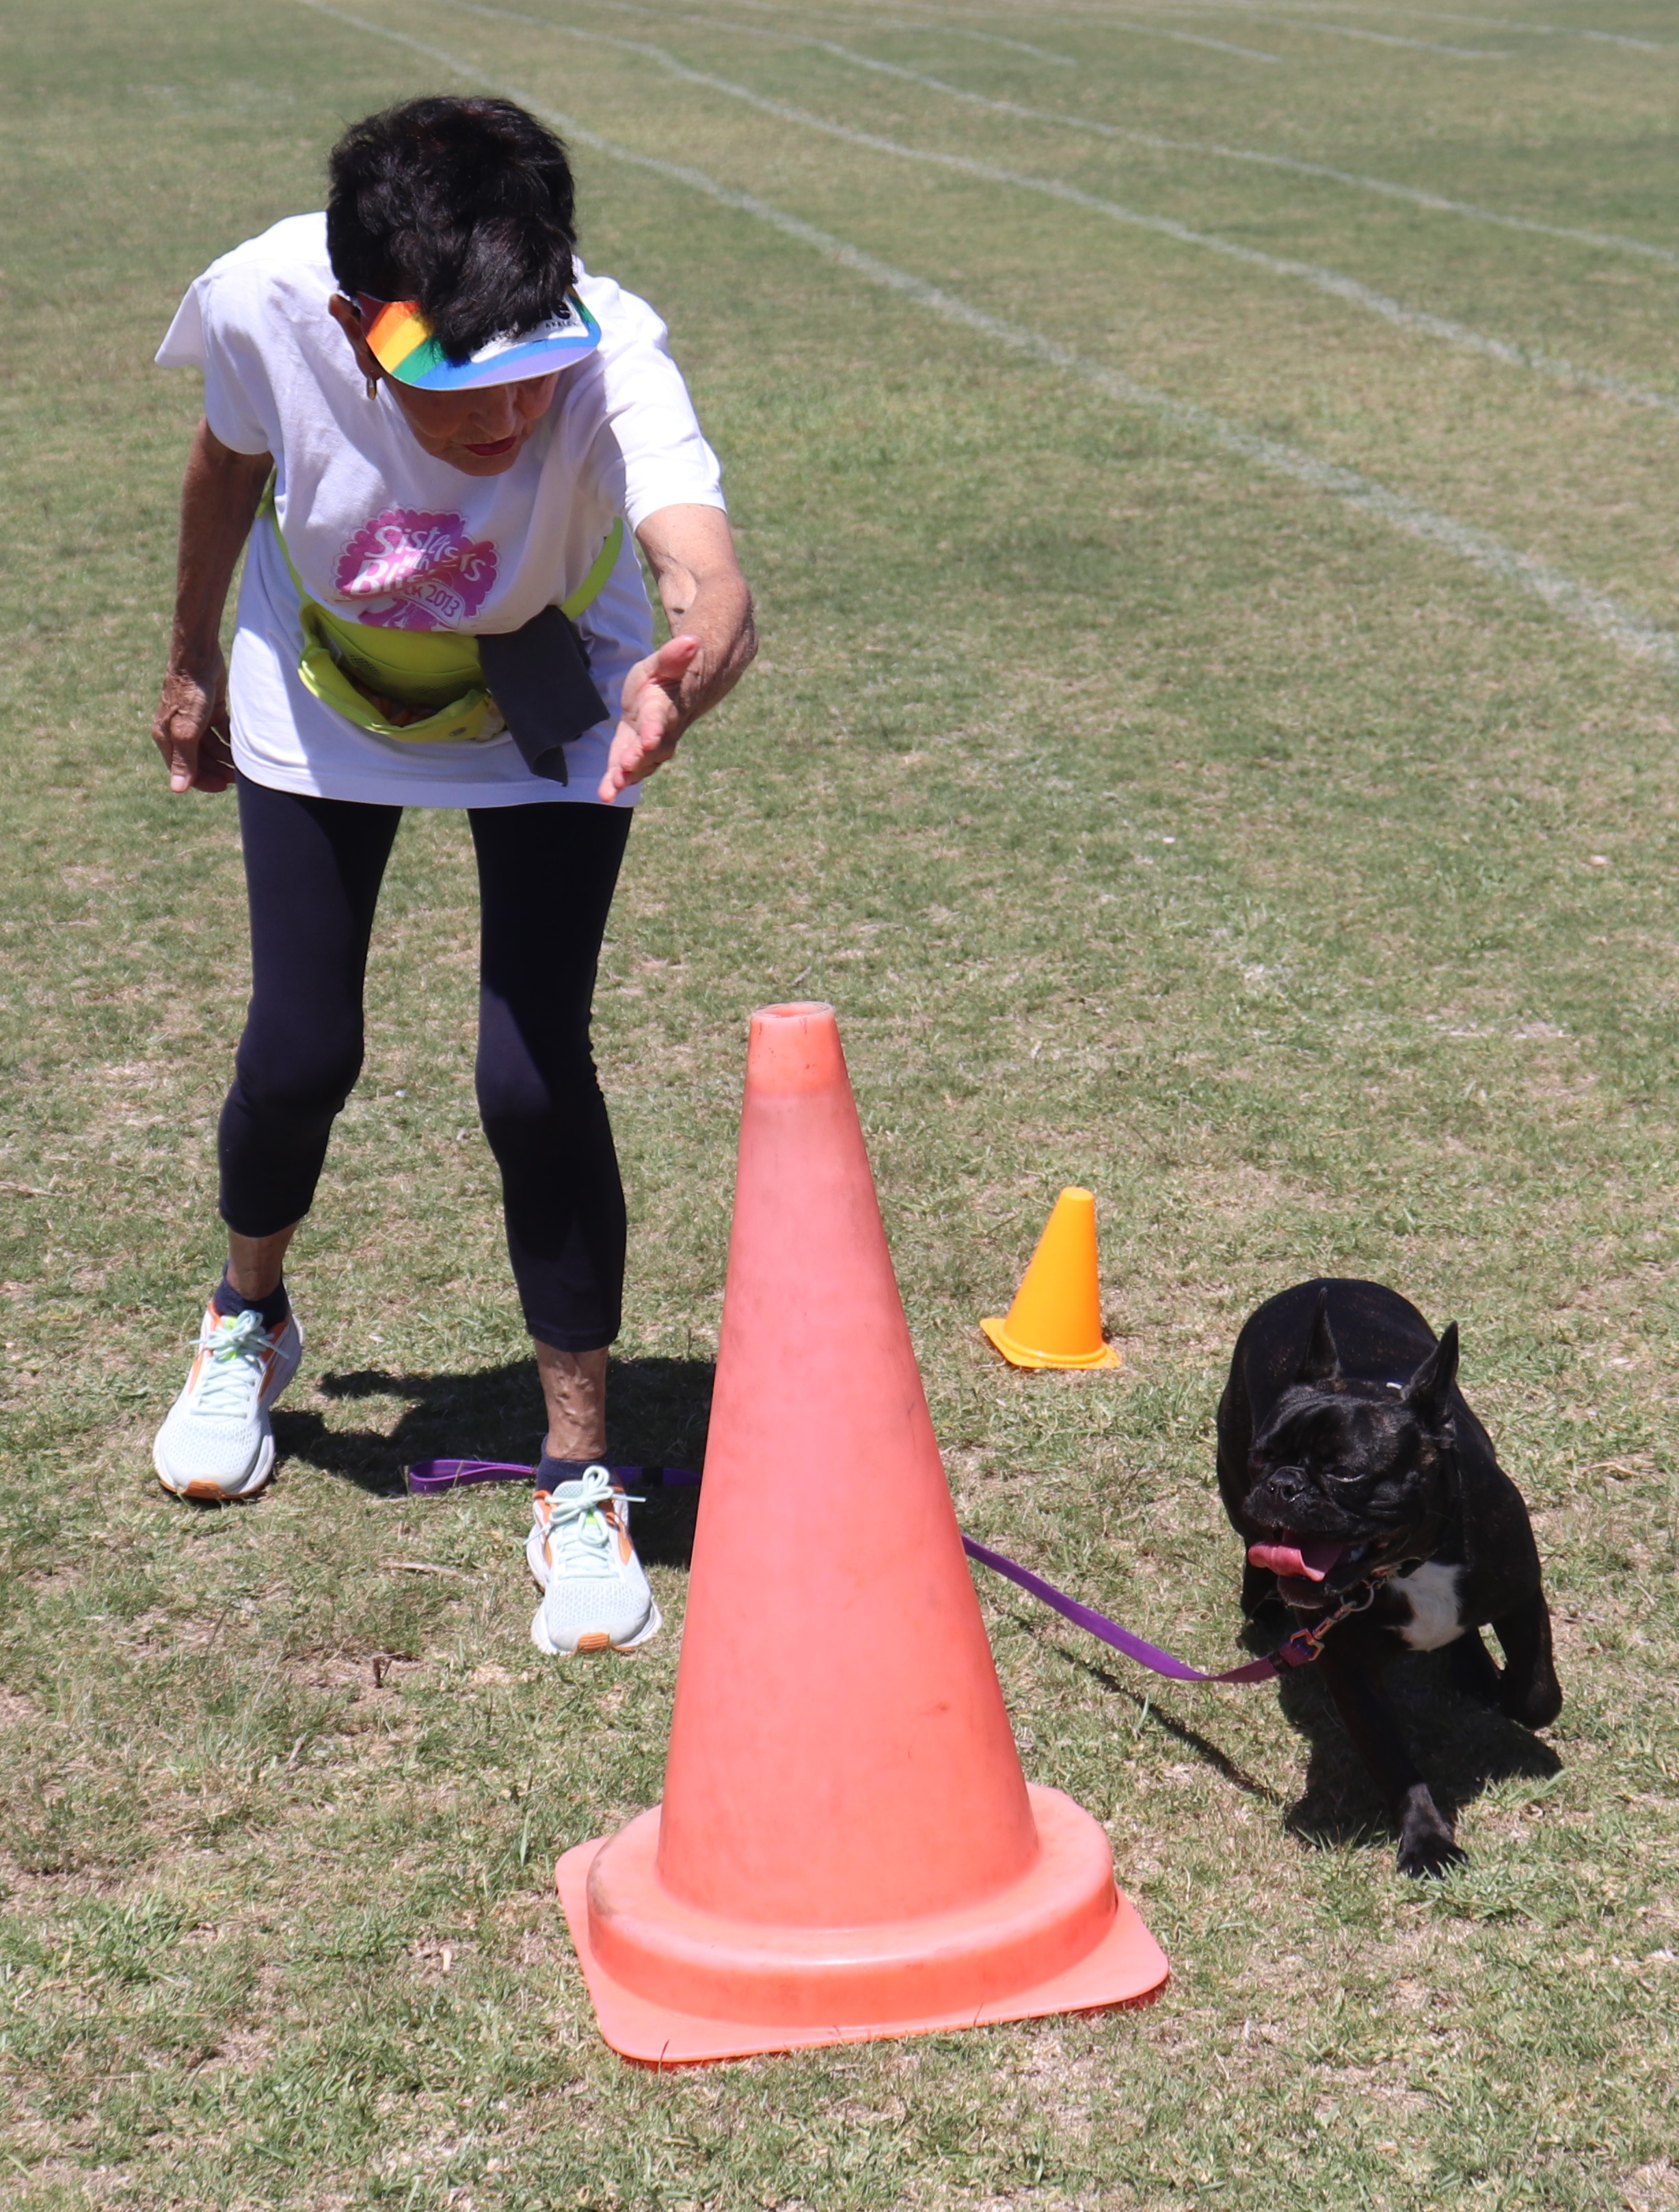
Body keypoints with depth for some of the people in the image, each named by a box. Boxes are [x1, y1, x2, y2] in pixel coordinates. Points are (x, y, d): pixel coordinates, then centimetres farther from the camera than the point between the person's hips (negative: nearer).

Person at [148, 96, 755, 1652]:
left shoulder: (613, 355, -40)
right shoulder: (269, 306, -33)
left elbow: (709, 578, -59)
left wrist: (687, 673, -83)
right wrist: (194, 664, 5)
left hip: (547, 723, -1)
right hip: (320, 705, 2)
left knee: (534, 1077, -12)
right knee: (301, 1054, 1)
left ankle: (578, 1480, 7)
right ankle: (247, 1322, 36)